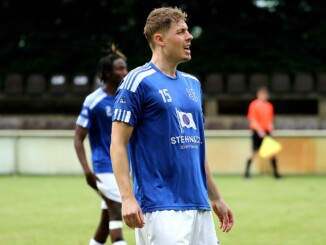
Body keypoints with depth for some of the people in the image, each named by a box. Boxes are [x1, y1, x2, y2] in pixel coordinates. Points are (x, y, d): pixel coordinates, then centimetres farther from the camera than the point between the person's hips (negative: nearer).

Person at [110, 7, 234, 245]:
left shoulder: (192, 83, 17)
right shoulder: (138, 81, -5)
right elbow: (118, 144, -9)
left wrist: (216, 198, 23)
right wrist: (128, 198, -19)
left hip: (199, 206, 7)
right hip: (160, 208, -7)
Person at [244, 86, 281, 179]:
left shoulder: (269, 106, 12)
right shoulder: (254, 104, -4)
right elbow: (252, 119, -10)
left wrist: (271, 130, 7)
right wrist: (259, 130, -18)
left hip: (267, 131, 5)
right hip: (257, 131, -5)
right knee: (254, 152, -5)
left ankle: (276, 172, 4)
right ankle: (247, 172, 5)